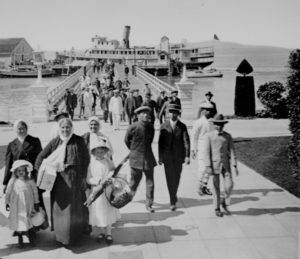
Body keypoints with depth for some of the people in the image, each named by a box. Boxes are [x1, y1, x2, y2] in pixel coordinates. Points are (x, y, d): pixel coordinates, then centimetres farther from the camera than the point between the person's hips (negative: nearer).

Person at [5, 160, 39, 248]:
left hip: (28, 206, 0)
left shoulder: (30, 181, -5)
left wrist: (36, 203, 5)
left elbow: (35, 192, 3)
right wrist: (7, 203, 10)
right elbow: (8, 193, 6)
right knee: (18, 222, 5)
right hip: (16, 206, 1)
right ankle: (20, 240, 21)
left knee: (29, 222, 3)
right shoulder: (13, 182, -4)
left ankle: (31, 238, 23)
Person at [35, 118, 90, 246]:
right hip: (58, 179, 3)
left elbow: (86, 159, -2)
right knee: (59, 206, 7)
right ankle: (60, 234, 20)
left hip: (73, 177, -3)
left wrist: (84, 177, -6)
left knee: (72, 206, -1)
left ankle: (70, 236, 12)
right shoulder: (54, 142, 6)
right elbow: (41, 156, 9)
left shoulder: (78, 141, -2)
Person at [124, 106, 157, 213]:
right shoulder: (133, 127, -12)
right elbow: (126, 140, 4)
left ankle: (149, 204, 10)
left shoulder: (150, 127, 0)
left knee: (150, 182, 0)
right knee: (135, 180, 9)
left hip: (148, 158, 3)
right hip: (136, 158, -3)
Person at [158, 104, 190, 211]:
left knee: (176, 178, 9)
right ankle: (173, 202, 0)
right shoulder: (164, 126, 1)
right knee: (170, 178, -4)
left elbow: (186, 142, -4)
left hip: (178, 156, 1)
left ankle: (173, 196, 33)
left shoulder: (182, 126, 1)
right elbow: (160, 142, 3)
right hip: (167, 157, -1)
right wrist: (160, 157, 1)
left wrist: (187, 156, -13)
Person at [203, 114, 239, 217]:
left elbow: (231, 151, 3)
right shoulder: (208, 136, -3)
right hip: (214, 164, -2)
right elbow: (207, 152, -6)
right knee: (216, 187, 4)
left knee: (229, 185, -6)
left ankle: (224, 203, 19)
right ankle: (217, 208, 18)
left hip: (225, 164, 2)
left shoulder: (228, 136, 5)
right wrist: (208, 166, -14)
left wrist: (235, 165, -4)